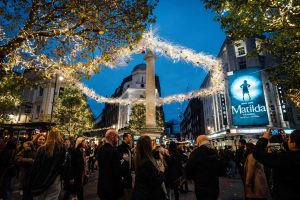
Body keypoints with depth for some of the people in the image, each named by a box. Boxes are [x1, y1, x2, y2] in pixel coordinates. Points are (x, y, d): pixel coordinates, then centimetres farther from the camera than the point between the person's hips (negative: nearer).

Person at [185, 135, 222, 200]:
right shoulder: (215, 153, 5)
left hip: (202, 188, -6)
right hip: (214, 187, 6)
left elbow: (189, 169, -12)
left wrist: (191, 177, 7)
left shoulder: (196, 152, -17)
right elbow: (219, 170, 15)